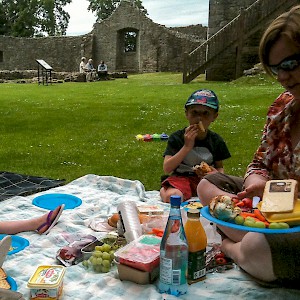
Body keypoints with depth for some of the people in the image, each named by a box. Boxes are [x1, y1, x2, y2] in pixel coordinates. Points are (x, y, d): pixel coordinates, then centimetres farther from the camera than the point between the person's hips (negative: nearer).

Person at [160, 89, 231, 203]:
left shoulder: (216, 140, 3)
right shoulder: (177, 138, -6)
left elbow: (219, 166, 15)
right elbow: (167, 169, -14)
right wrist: (187, 146, -22)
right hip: (181, 178, -4)